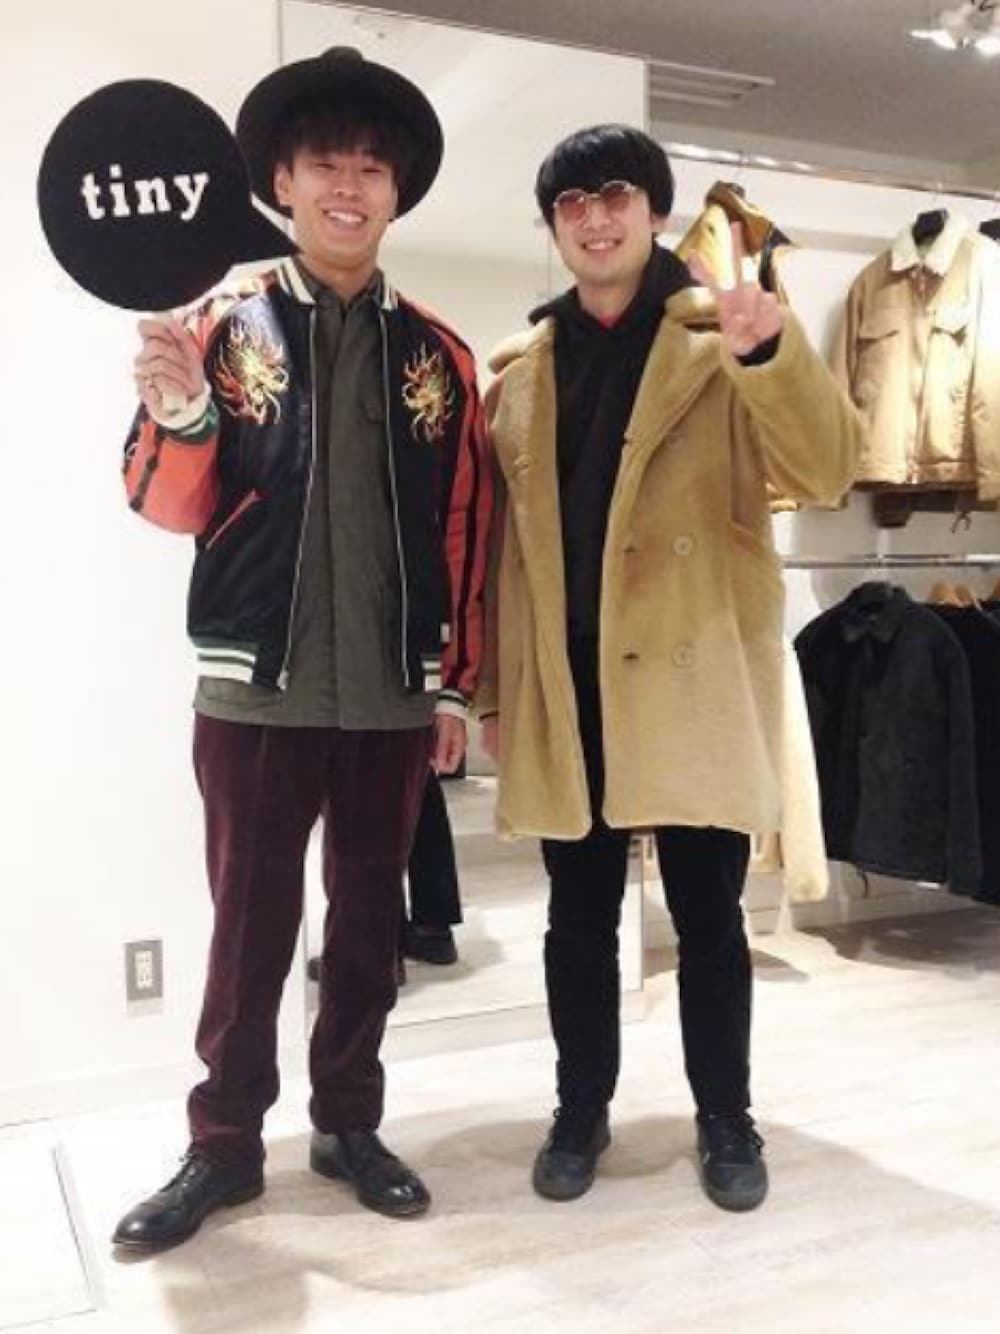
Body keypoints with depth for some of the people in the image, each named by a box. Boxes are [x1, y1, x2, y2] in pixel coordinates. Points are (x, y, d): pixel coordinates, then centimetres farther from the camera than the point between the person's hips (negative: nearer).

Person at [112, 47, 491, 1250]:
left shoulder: (438, 356, 6)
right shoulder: (225, 326, 2)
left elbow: (466, 530, 7)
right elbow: (172, 506, -4)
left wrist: (458, 682, 6)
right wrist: (178, 415, -25)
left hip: (393, 692, 2)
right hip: (258, 685, -2)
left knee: (368, 915, 11)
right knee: (250, 921, 6)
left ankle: (348, 1124, 27)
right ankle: (225, 1144, 21)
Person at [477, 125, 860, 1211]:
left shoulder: (719, 340, 2)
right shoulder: (521, 367, 12)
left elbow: (824, 473, -11)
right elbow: (499, 536, 11)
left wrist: (772, 350, -27)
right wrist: (491, 685, 9)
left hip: (690, 676, -3)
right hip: (565, 685, 3)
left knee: (708, 914, 7)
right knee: (579, 914, 12)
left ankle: (725, 1119, 26)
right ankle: (582, 1111, 29)